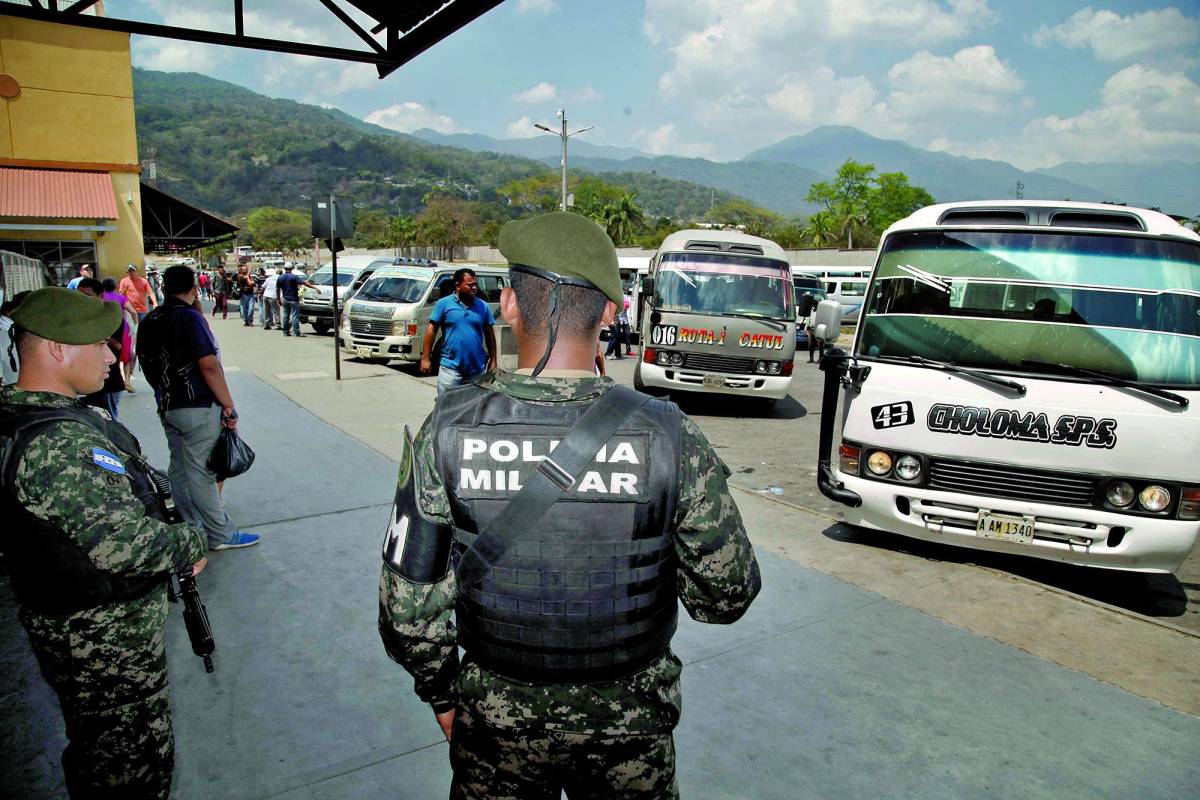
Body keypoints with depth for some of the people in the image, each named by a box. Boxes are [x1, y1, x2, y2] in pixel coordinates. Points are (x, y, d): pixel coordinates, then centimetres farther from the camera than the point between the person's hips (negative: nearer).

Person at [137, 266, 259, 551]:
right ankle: (221, 535, 7)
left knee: (179, 467, 15)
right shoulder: (190, 317, -15)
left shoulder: (149, 321, 8)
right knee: (201, 471, -3)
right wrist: (229, 406, -16)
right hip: (198, 408, -8)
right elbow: (209, 366, -20)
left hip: (167, 407, 8)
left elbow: (148, 366, 15)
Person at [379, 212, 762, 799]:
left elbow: (408, 602, -11)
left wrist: (443, 695, 6)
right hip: (629, 723, 0)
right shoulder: (667, 434, -21)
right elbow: (727, 595, -11)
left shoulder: (448, 429, -18)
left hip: (496, 719, 1)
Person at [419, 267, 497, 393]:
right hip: (450, 368, -3)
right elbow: (431, 330, -2)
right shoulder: (443, 304, -1)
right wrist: (425, 358, -6)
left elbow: (489, 334, 12)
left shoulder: (483, 306, 7)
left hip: (477, 370, 3)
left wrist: (493, 360, 7)